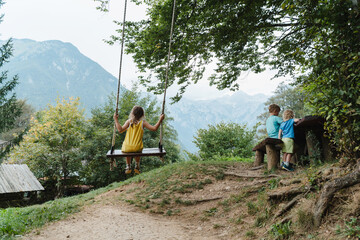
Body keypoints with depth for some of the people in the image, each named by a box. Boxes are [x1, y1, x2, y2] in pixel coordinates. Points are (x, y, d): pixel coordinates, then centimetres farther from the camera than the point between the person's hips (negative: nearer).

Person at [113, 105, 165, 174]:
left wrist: (116, 120, 2)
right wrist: (160, 120, 3)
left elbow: (120, 130, -8)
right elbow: (154, 128, -7)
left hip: (127, 147, 0)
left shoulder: (129, 121, -3)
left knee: (128, 150, 38)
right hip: (137, 148, 0)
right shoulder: (143, 122, -3)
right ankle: (137, 167, 38)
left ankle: (128, 167, 40)